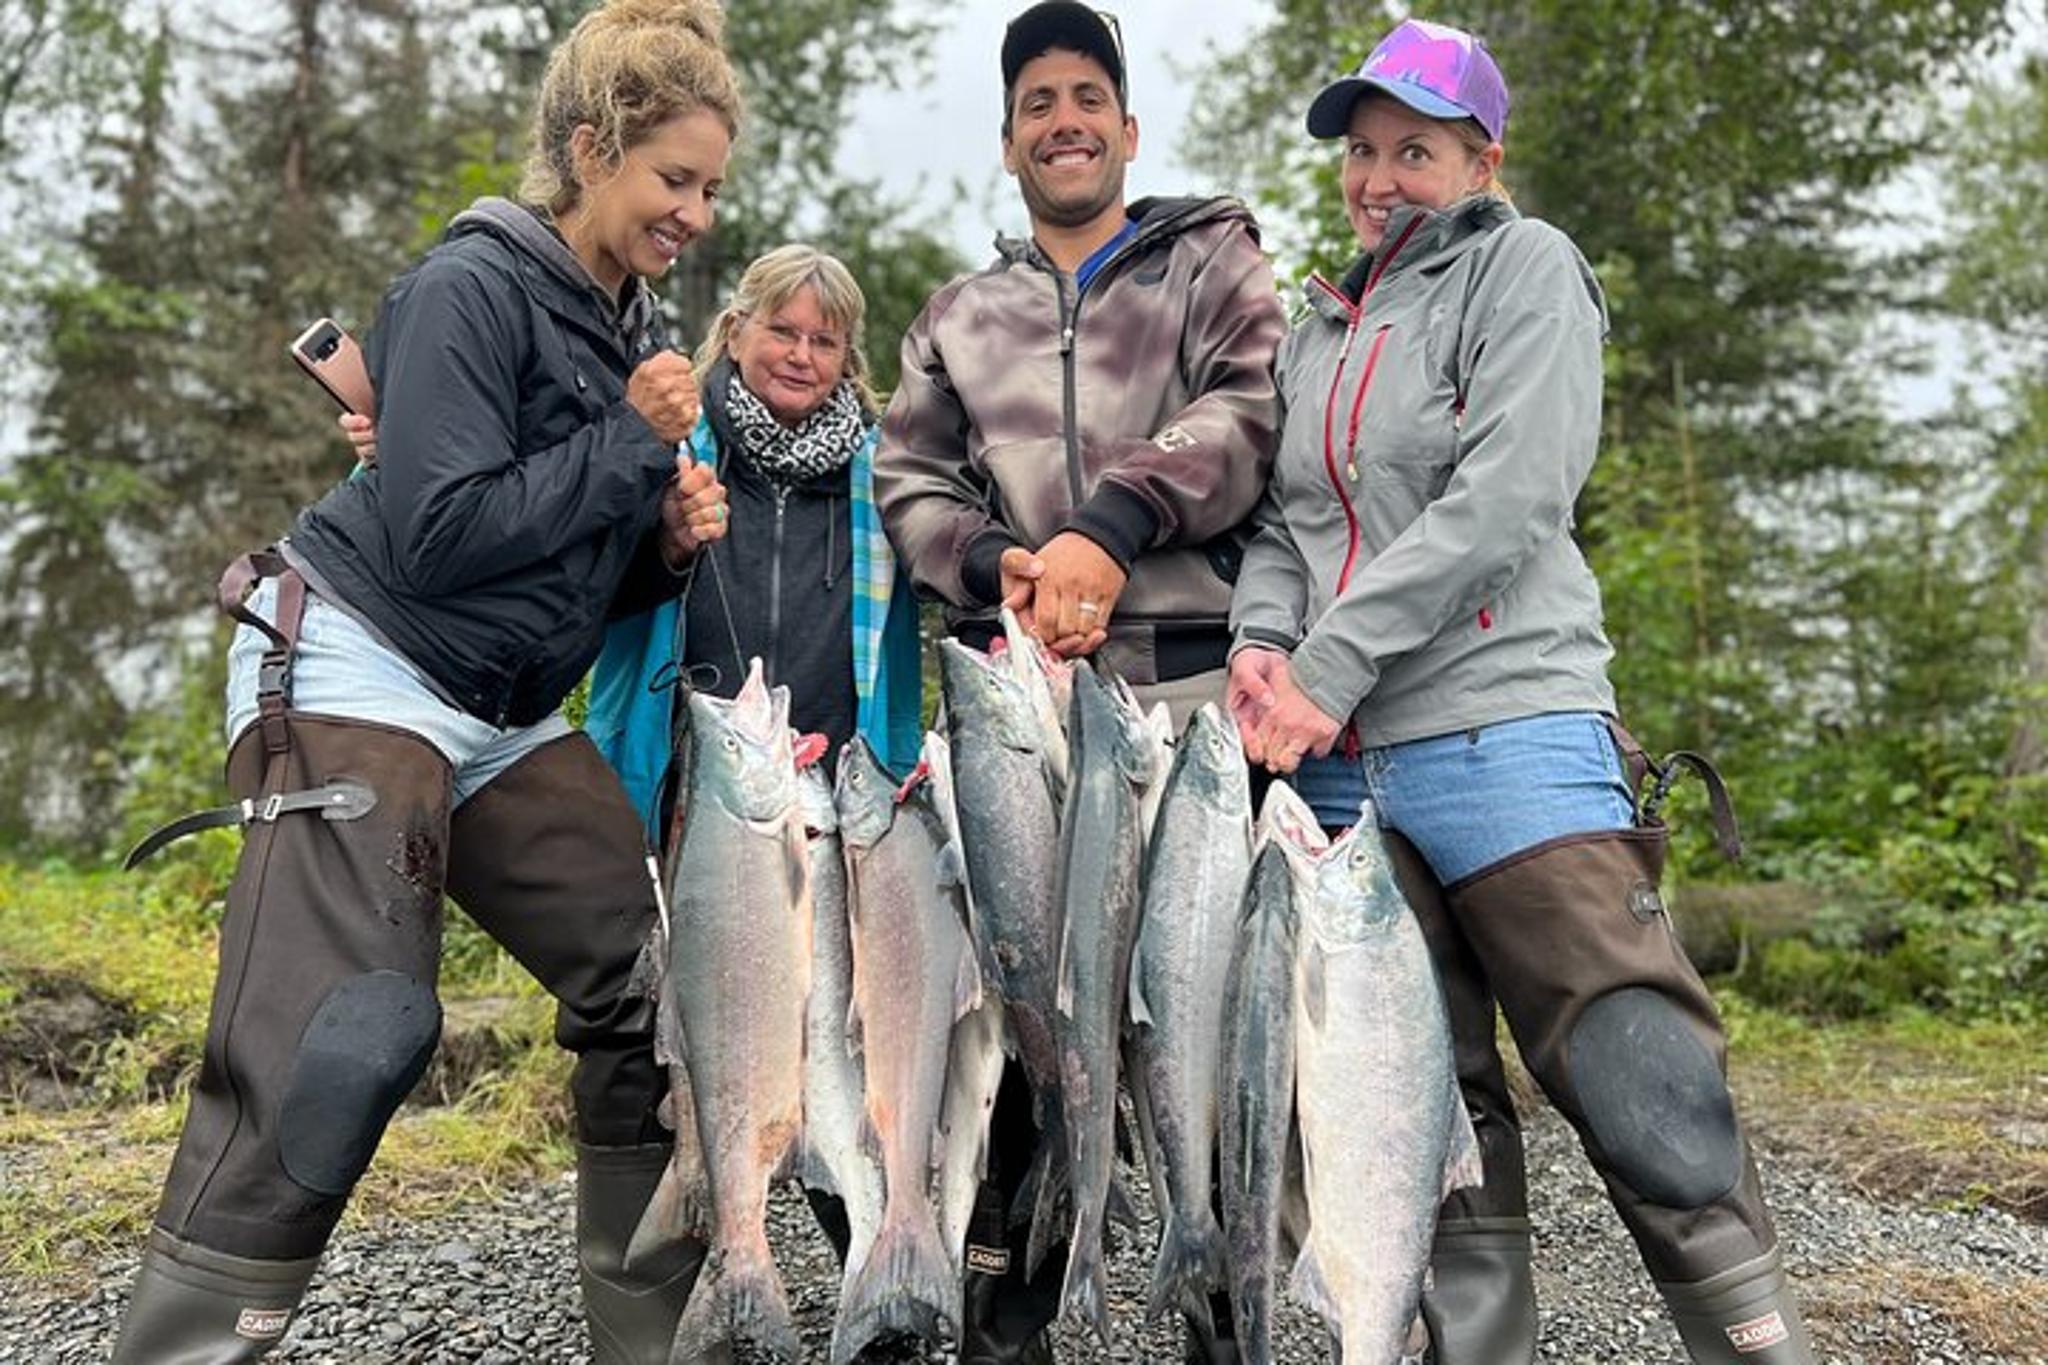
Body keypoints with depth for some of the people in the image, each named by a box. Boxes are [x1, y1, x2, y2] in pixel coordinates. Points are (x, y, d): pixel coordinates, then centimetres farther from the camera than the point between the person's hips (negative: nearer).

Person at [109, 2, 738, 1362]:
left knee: (654, 980, 2)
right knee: (321, 1049, -16)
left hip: (507, 716, 8)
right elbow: (437, 532, -21)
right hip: (359, 675, -8)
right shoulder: (472, 289, -12)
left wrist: (673, 539, -5)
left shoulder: (636, 331, 12)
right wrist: (634, 443, -15)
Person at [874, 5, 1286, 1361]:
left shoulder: (1210, 260, 14)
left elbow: (1253, 408, -3)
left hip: (1189, 672, -2)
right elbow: (909, 480, 14)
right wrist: (998, 565, -7)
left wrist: (1110, 527, -17)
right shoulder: (959, 316, 23)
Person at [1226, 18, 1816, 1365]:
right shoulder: (1319, 331, 22)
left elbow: (1506, 497, -9)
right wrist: (1262, 640, -5)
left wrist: (1332, 665, -14)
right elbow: (1281, 520, 17)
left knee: (1650, 1108, -8)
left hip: (1511, 741, -5)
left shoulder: (1523, 267, 4)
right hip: (1346, 765, 6)